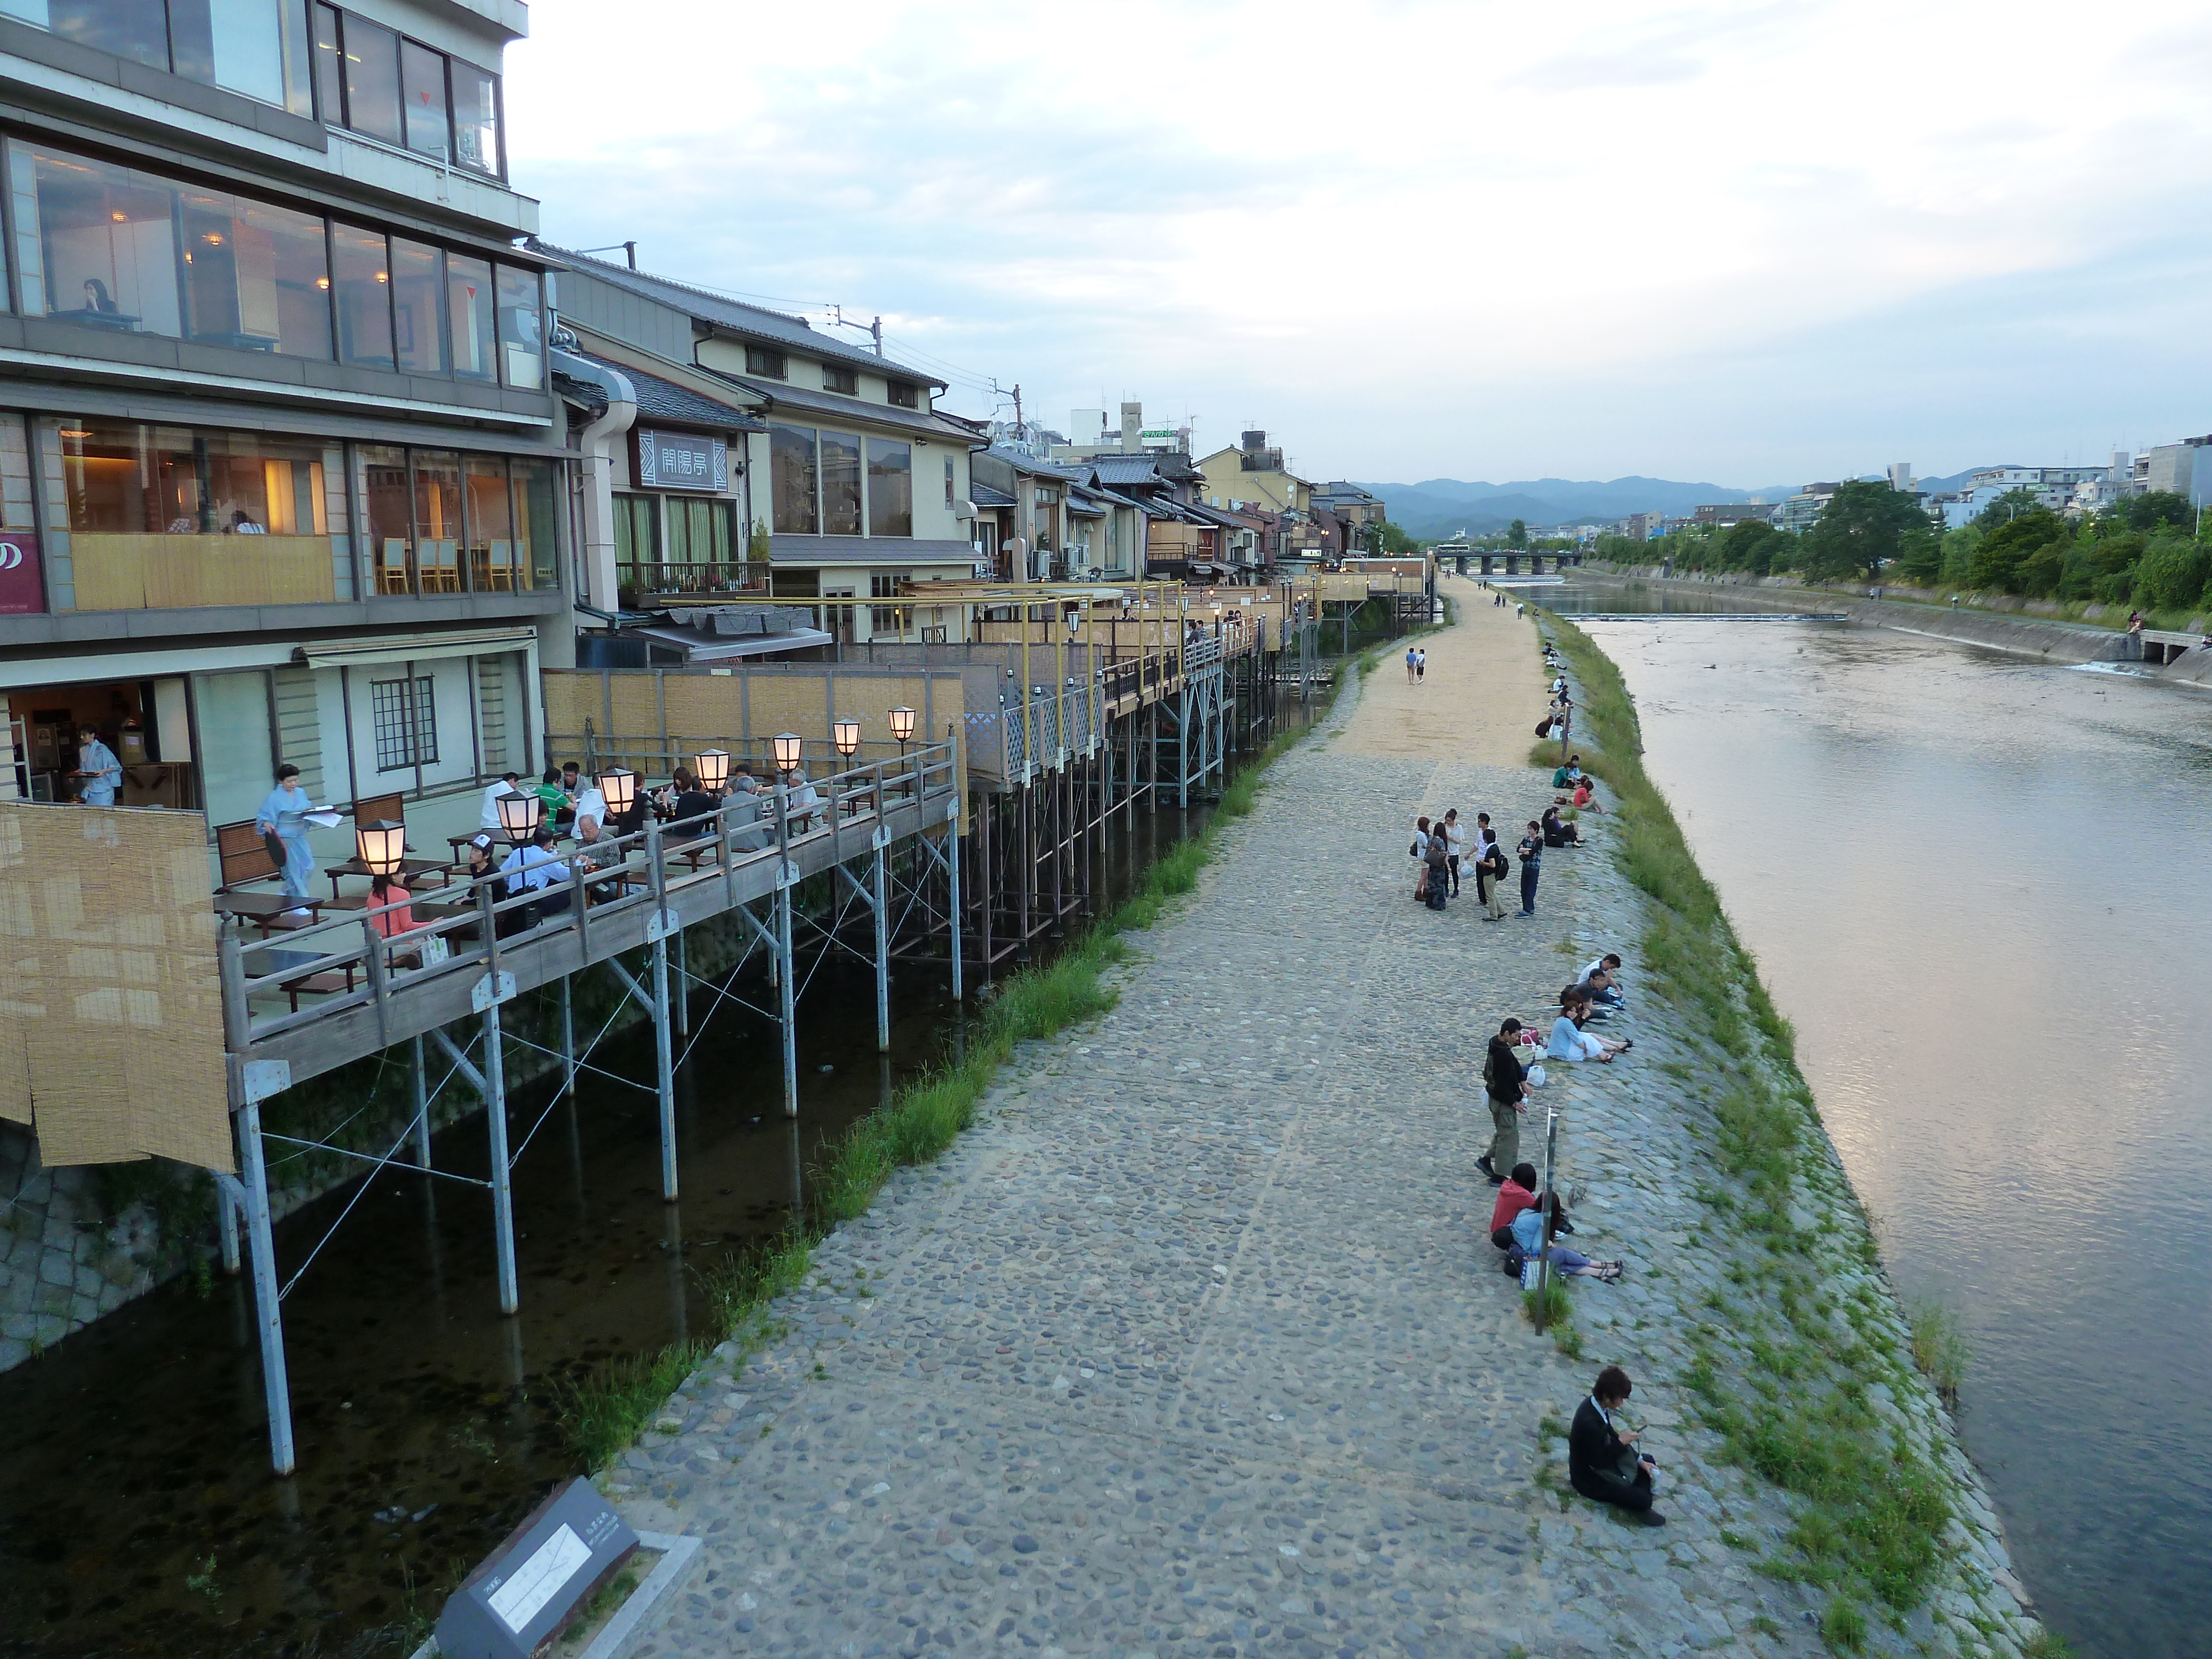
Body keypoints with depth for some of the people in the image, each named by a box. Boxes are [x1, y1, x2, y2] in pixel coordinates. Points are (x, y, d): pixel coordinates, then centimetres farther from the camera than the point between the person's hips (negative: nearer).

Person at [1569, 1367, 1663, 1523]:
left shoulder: (1596, 1405, -8)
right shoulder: (1590, 1422, -37)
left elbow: (1611, 1435, 5)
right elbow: (1600, 1462, -27)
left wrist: (1640, 1461, 0)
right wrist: (1621, 1442, -15)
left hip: (1599, 1460, 9)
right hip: (1589, 1478, -9)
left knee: (1648, 1461, 17)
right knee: (1642, 1499, -16)